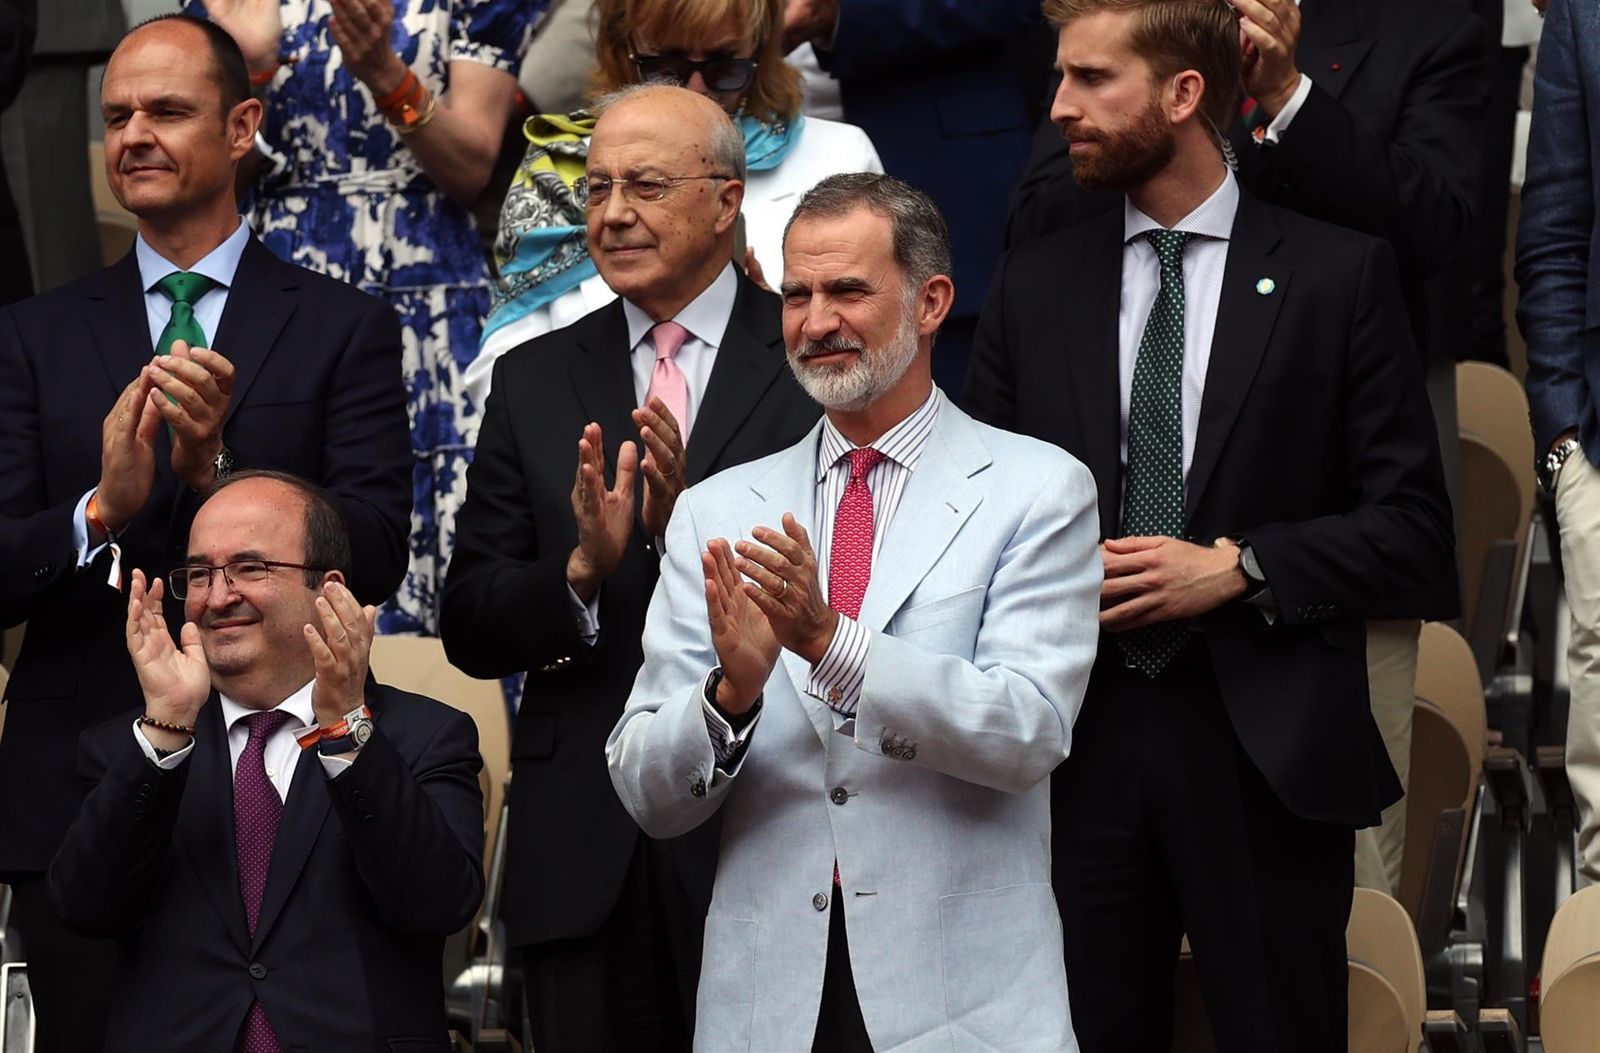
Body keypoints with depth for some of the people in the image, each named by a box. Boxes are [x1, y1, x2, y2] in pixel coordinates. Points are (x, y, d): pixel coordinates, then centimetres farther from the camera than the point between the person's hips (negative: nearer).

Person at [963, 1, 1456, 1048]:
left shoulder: (1339, 274, 1)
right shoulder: (1036, 283, 11)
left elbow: (1416, 526, 0)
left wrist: (1241, 567, -12)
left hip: (1268, 752, -3)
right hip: (1078, 737, 3)